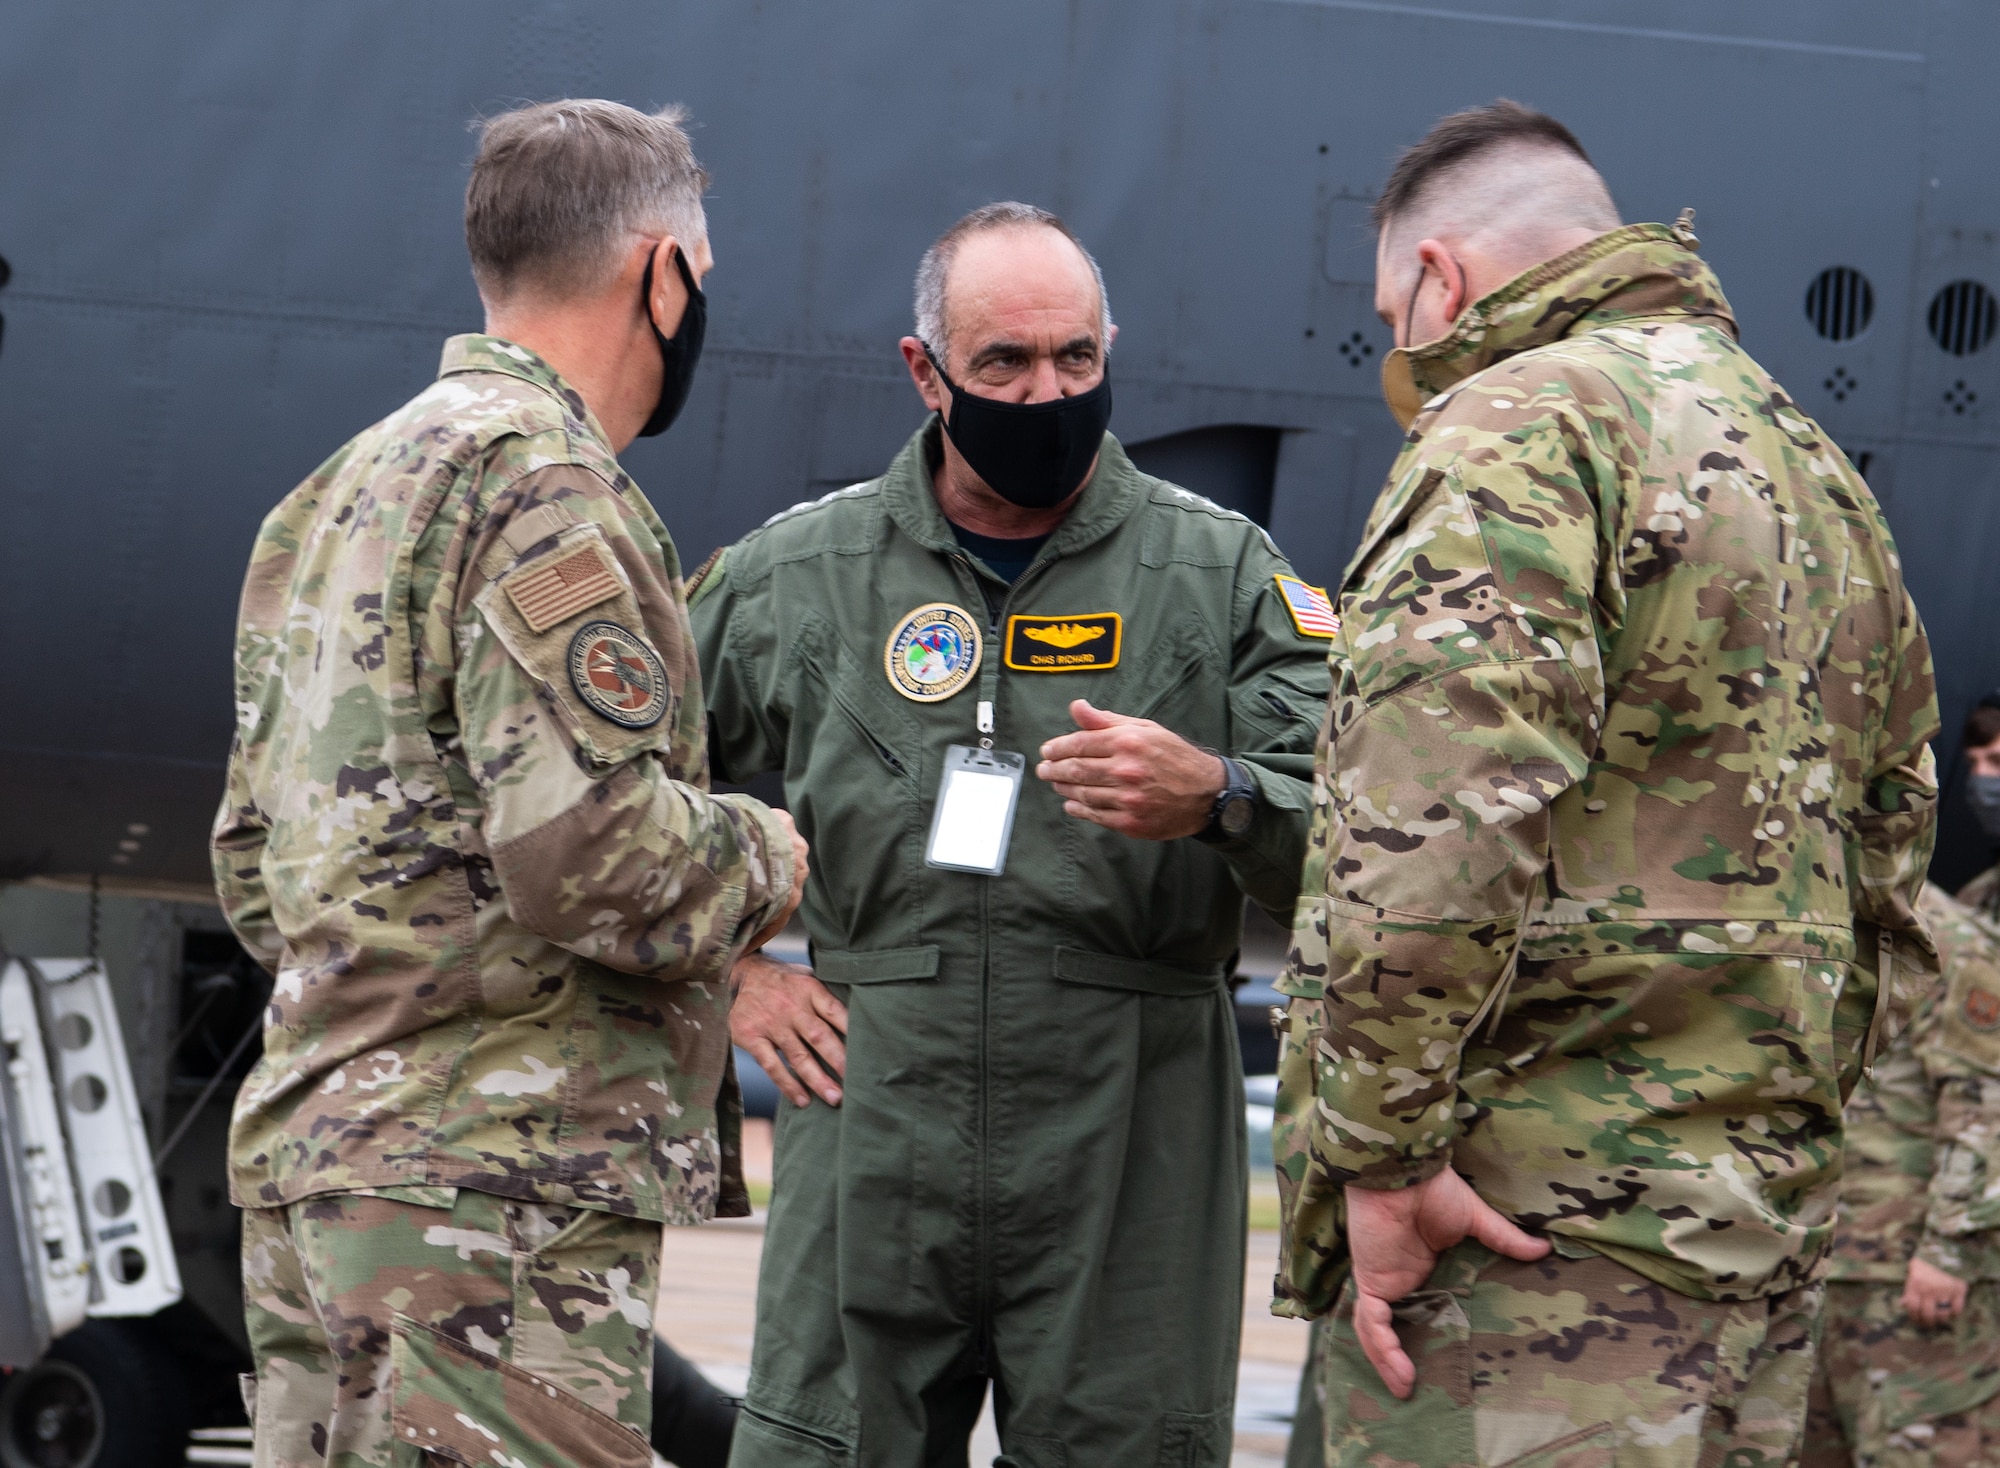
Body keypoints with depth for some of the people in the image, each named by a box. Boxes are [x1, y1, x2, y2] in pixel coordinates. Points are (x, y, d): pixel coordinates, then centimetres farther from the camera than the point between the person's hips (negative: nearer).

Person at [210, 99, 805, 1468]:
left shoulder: (334, 494, 20)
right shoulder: (542, 482, -11)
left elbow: (254, 861, 23)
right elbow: (590, 851, -20)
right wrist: (767, 859, -2)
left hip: (310, 1147, 10)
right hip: (498, 1191, -10)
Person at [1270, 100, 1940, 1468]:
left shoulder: (1519, 423, -7)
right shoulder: (1819, 469, 22)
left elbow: (1435, 818, -21)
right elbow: (1887, 861, 25)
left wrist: (1381, 1147, -18)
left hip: (1531, 1211, -9)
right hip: (1767, 1226, 9)